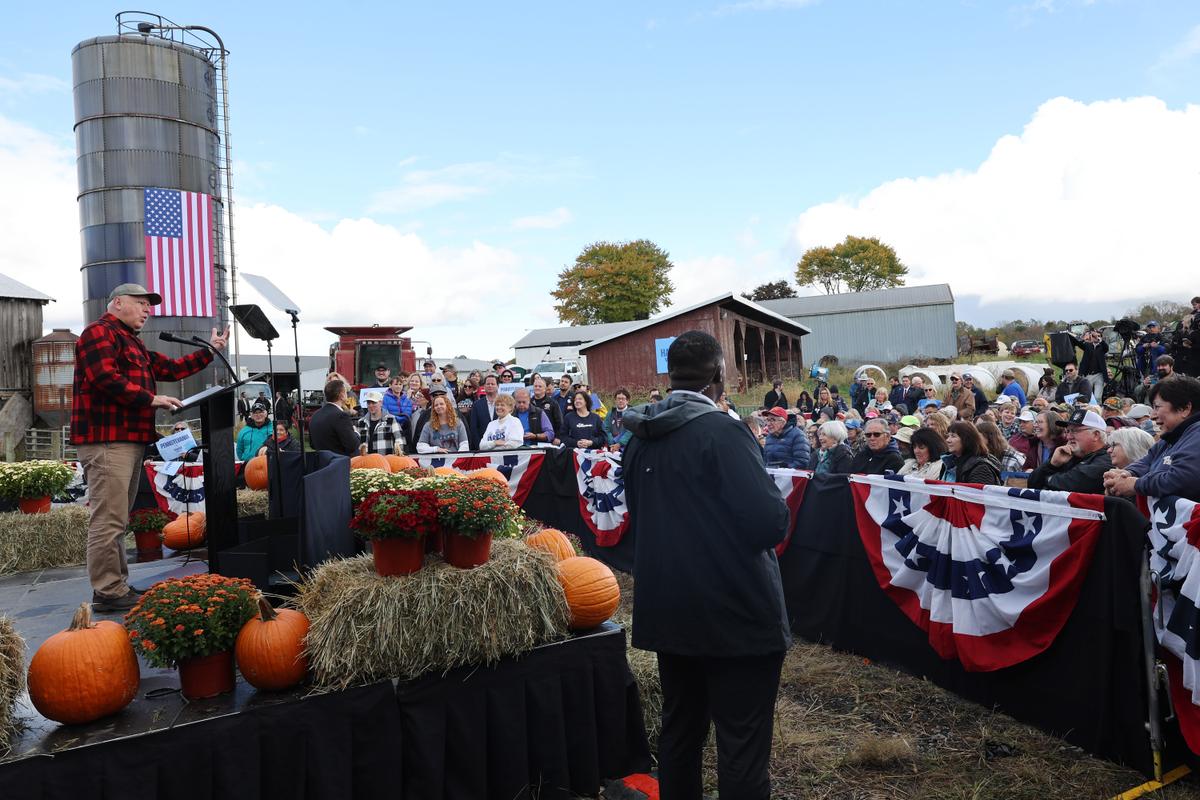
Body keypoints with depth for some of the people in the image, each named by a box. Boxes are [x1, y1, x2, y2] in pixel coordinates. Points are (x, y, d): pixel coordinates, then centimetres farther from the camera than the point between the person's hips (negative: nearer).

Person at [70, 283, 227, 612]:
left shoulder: (132, 341, 26)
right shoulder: (100, 332, -6)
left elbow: (169, 369, 25)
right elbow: (104, 378, -19)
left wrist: (210, 350, 22)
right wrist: (151, 399, -16)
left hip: (130, 439, 11)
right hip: (107, 440, -11)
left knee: (116, 520, 13)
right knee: (109, 519, -10)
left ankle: (118, 586, 20)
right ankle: (107, 592, -6)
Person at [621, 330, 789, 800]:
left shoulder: (640, 439, 5)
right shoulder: (722, 432, -17)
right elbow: (767, 523, -23)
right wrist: (779, 509, -3)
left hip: (666, 610, 7)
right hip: (734, 613, -7)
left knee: (679, 729, 20)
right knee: (742, 744, 3)